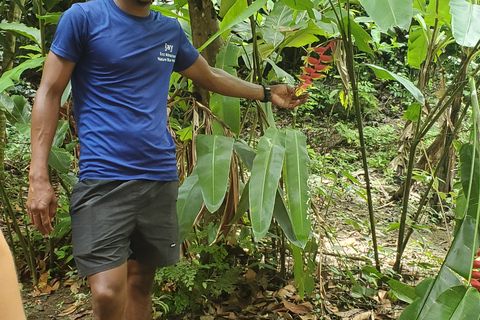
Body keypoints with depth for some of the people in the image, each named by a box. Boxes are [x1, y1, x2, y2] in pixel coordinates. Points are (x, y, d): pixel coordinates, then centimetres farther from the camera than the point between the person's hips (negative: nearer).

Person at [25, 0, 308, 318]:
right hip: (105, 177, -4)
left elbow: (210, 76, 28)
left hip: (161, 176, 5)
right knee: (108, 292, -13)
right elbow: (49, 93, -2)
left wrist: (267, 93, 32)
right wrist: (38, 178, -10)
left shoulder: (170, 30, 13)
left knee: (141, 281, 11)